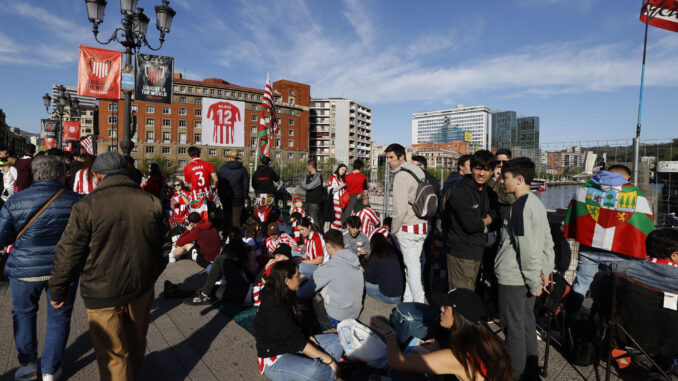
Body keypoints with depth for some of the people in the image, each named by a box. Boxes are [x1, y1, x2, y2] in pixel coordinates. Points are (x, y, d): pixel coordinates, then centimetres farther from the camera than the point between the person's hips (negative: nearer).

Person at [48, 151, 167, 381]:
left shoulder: (87, 206, -14)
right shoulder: (151, 202, -2)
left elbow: (68, 253, -9)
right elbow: (162, 246, 6)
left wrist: (58, 291, 5)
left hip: (103, 292, -4)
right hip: (142, 286, 5)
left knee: (112, 354, 11)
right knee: (136, 340, 26)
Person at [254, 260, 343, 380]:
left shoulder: (286, 298, 3)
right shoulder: (273, 309, -26)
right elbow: (296, 342, -25)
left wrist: (306, 337, -6)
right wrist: (327, 359, -21)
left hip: (292, 347, 10)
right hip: (274, 359, -9)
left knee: (336, 341, 1)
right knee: (315, 370, -36)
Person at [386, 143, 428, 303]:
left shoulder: (401, 176, -17)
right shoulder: (418, 170, 9)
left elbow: (400, 209, -20)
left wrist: (393, 229, -6)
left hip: (408, 229, -8)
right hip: (422, 225, 9)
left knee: (412, 267, 1)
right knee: (414, 264, 15)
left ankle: (419, 305, 10)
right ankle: (408, 300, 27)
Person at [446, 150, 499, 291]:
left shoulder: (485, 191, 13)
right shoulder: (461, 191, -17)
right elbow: (469, 224, -21)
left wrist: (485, 220, -4)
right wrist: (485, 222, -2)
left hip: (477, 250, 9)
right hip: (461, 252, -9)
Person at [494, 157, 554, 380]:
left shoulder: (520, 207, -20)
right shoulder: (536, 203, 7)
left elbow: (527, 248, -22)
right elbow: (548, 241, 12)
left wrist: (534, 282, -15)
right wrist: (546, 271, 14)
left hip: (513, 278, -9)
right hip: (526, 277, 9)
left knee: (514, 328, 5)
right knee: (527, 323, 19)